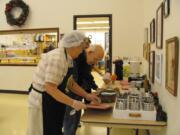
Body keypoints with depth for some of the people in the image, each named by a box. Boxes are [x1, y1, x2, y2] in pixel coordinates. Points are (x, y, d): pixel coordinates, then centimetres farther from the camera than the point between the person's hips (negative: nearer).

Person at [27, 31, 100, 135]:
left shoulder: (67, 58, 5)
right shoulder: (58, 58, -26)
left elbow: (70, 83, 11)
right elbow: (50, 88, -30)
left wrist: (87, 95, 7)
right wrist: (72, 103, -28)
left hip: (53, 102, 9)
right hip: (43, 102, -9)